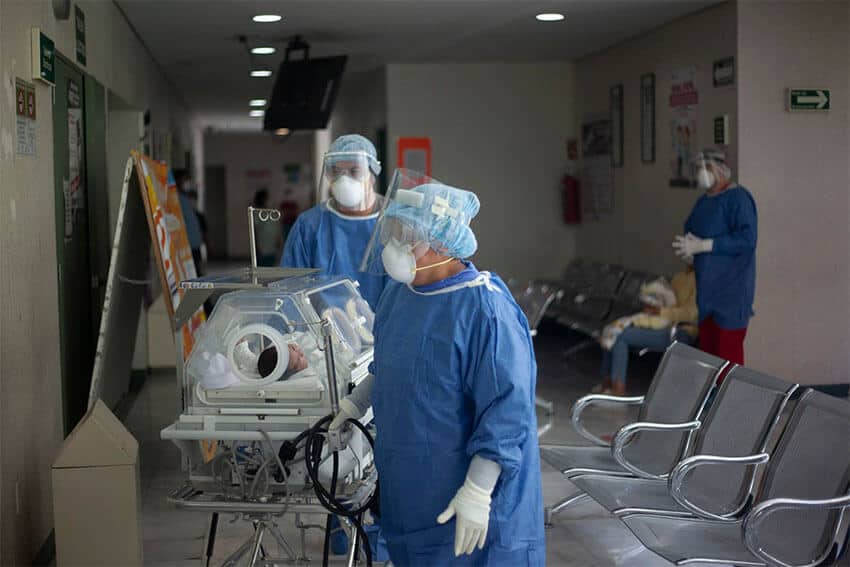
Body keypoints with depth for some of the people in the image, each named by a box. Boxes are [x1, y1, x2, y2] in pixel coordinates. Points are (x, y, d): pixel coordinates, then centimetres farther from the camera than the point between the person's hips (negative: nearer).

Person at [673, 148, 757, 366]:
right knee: (708, 349, 10)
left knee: (728, 353, -8)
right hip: (708, 288, 8)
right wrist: (687, 246, 2)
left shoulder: (737, 197, -11)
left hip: (731, 290, -8)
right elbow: (692, 233, 26)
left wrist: (702, 246, -21)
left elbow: (747, 238, -22)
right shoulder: (704, 201, 15)